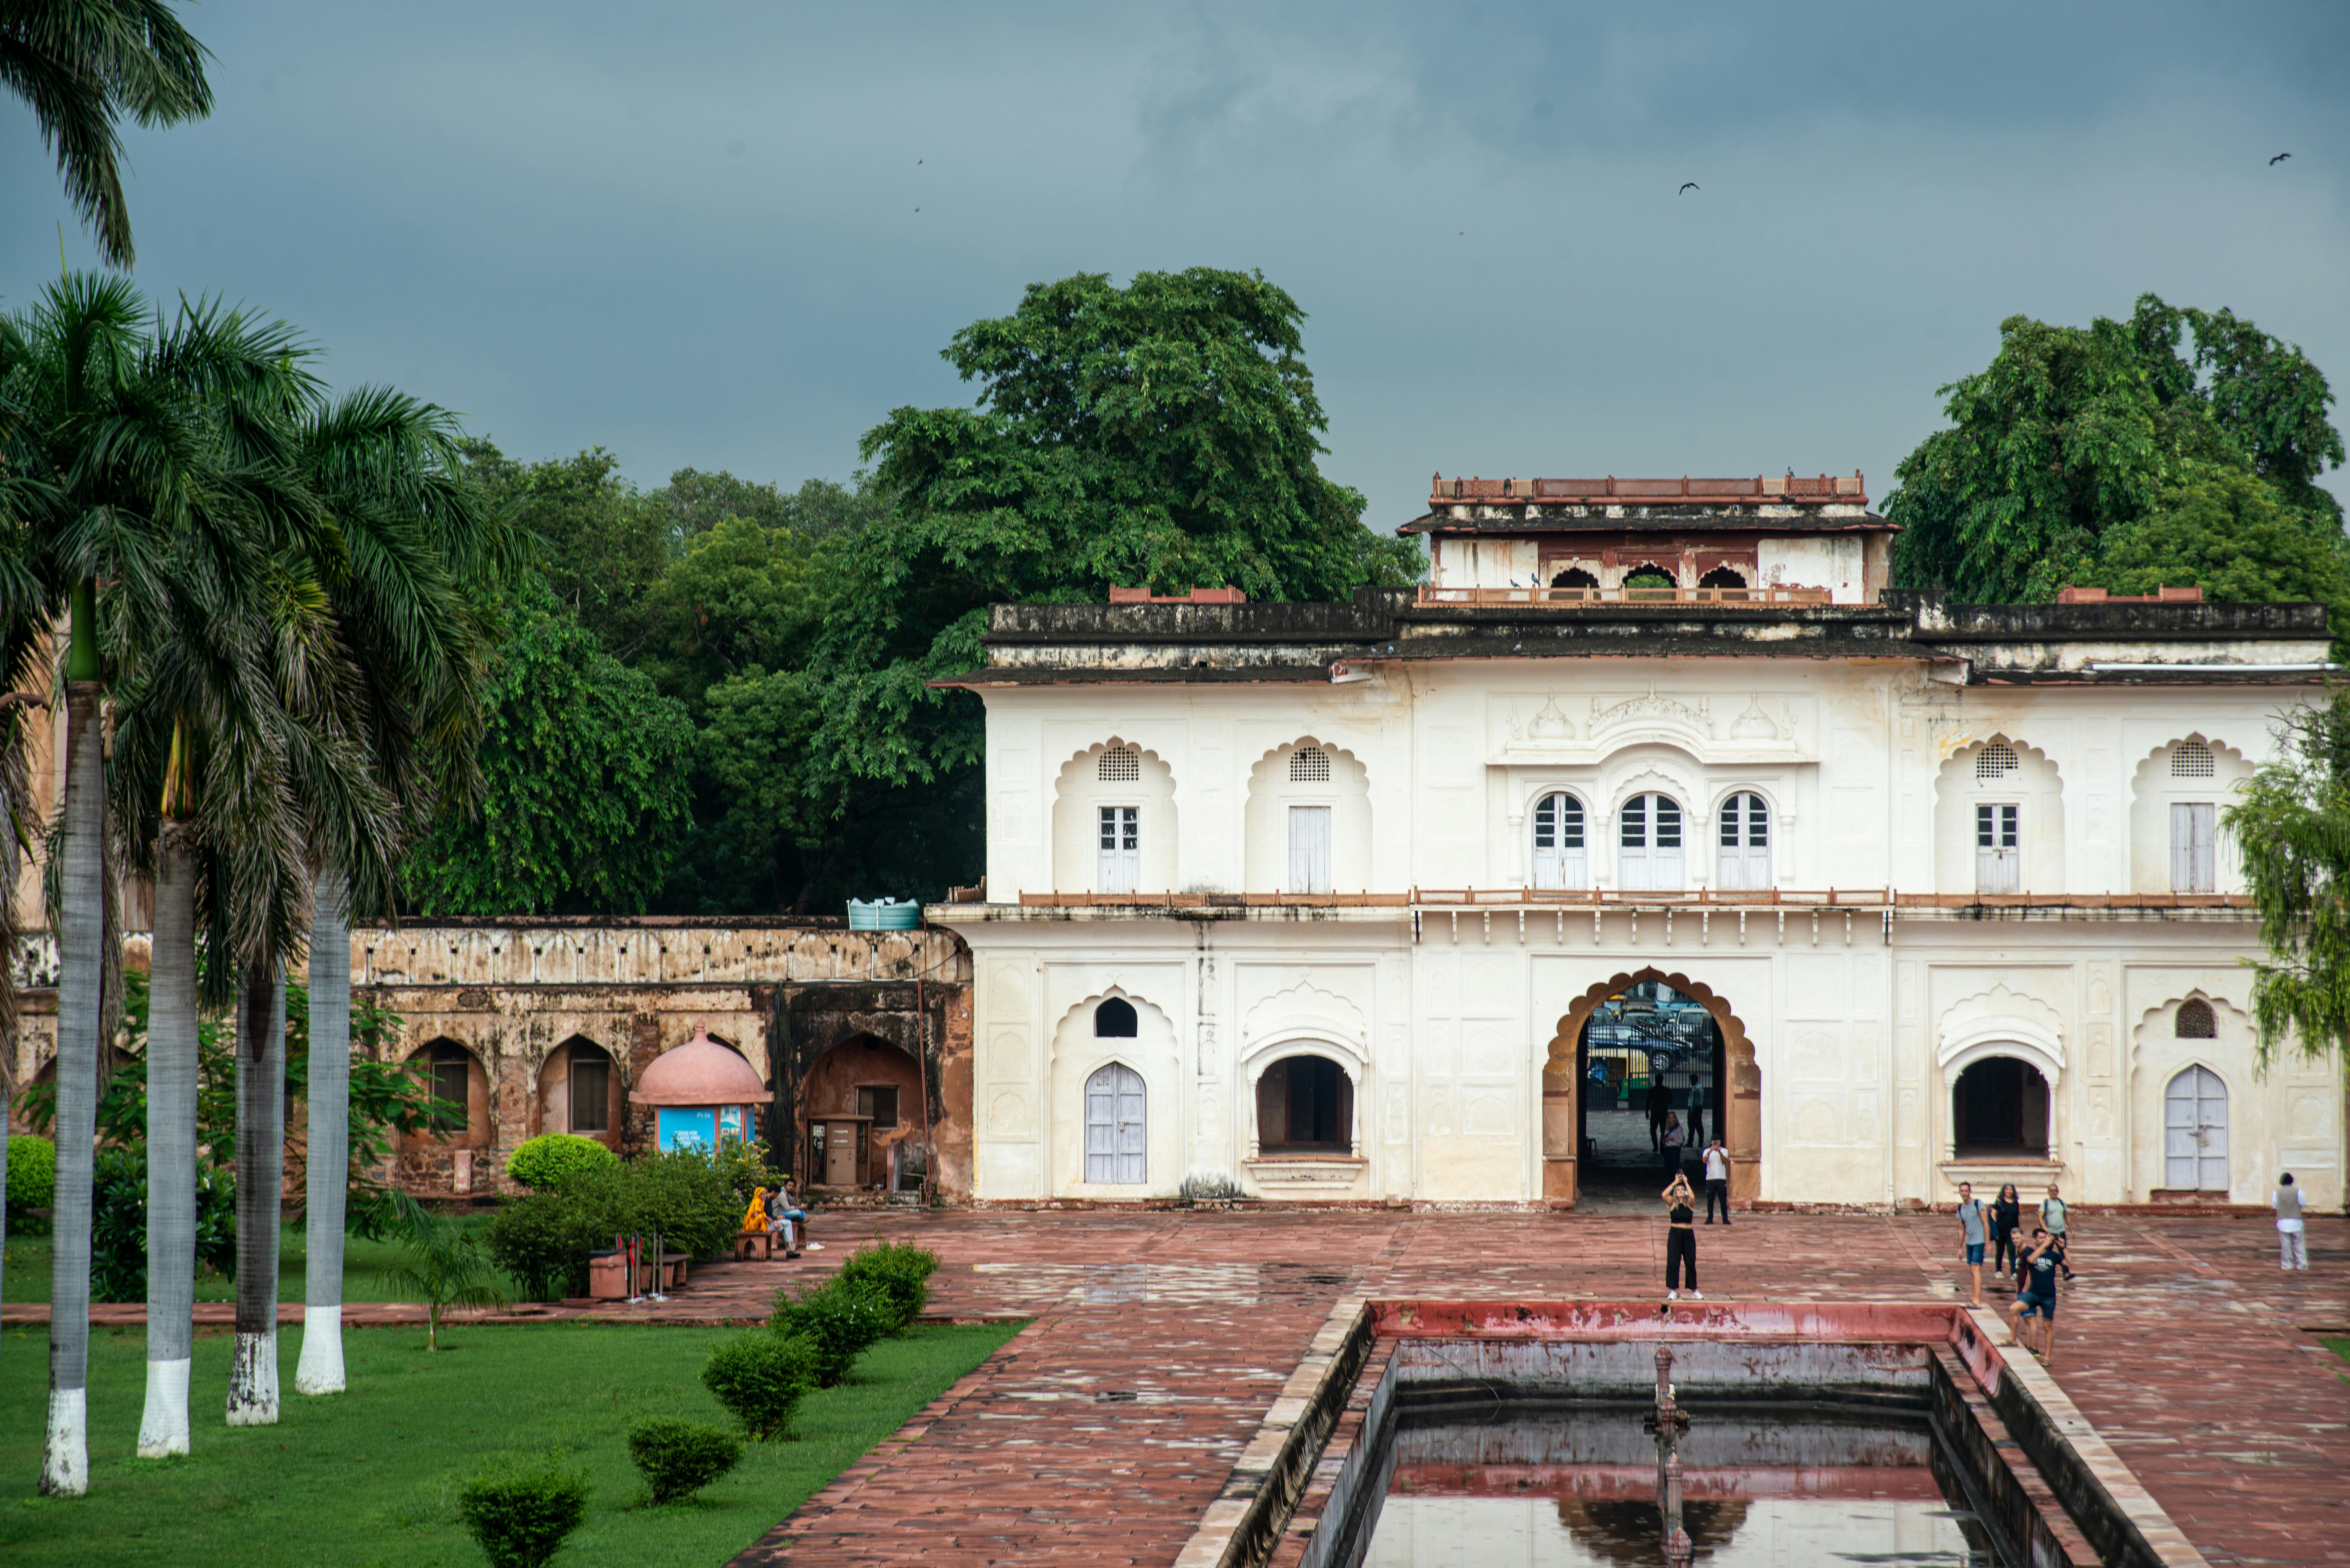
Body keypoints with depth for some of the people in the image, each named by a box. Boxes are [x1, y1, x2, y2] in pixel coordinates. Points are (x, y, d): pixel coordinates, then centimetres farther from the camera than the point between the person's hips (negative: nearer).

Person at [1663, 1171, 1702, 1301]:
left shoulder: (1689, 1204, 3)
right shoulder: (1672, 1204, 2)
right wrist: (1675, 1183, -11)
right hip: (1674, 1234, -1)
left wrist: (1686, 1183, -10)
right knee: (1673, 1262, -2)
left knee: (1691, 1262, 7)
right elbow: (1664, 1195, -15)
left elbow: (1692, 1197, -18)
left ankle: (1694, 1290, 17)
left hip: (1688, 1234, 1)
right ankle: (1673, 1290, 3)